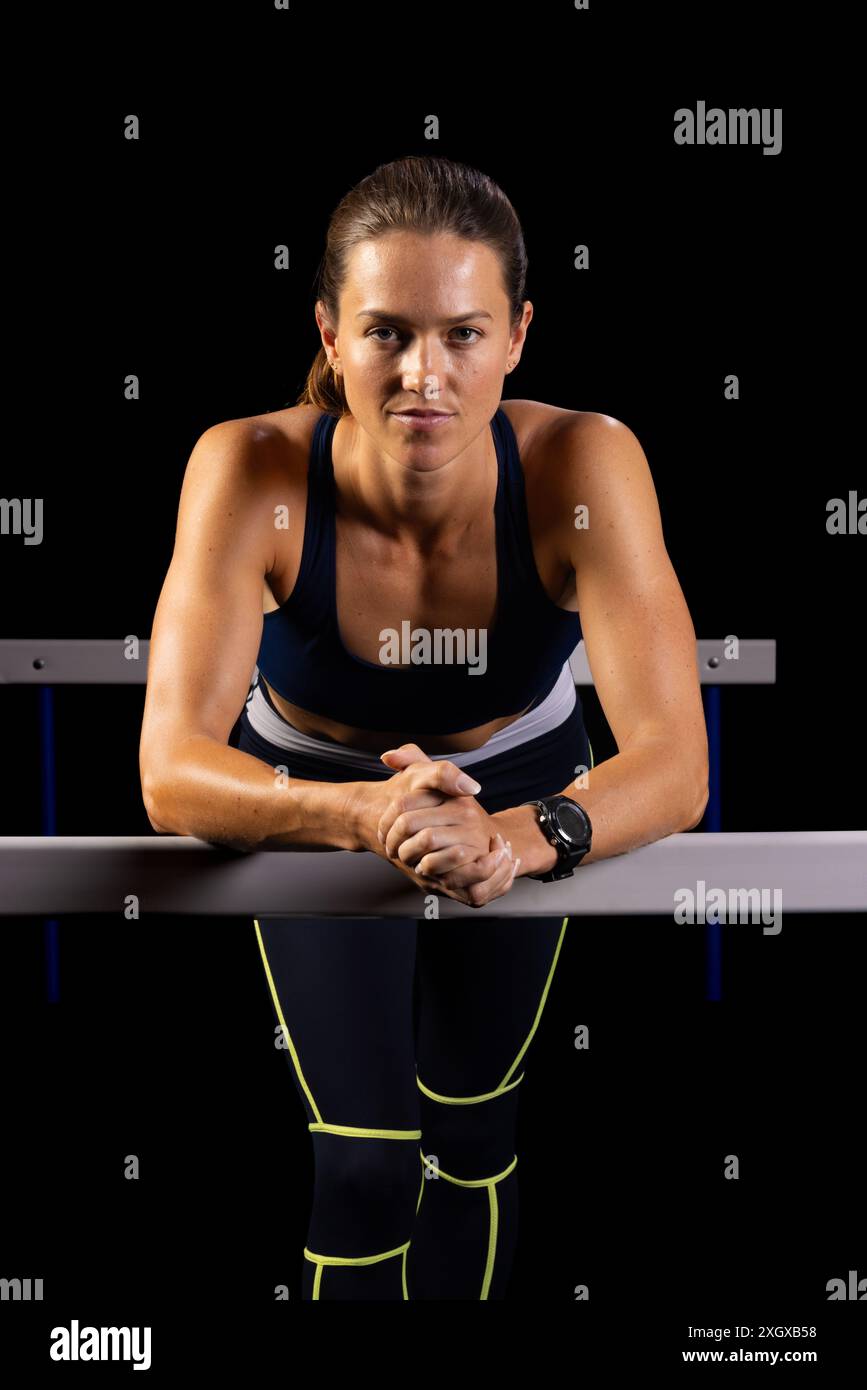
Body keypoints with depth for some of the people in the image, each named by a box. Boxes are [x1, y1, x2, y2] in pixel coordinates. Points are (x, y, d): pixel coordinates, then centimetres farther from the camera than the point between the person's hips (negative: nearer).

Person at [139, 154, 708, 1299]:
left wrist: (516, 837, -54)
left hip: (523, 790, 1)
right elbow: (173, 775, -37)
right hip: (312, 800, -1)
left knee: (473, 1128, 12)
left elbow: (675, 763, -35)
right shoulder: (251, 472, -33)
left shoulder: (583, 465, -32)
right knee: (367, 1164, -7)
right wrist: (366, 816, -55)